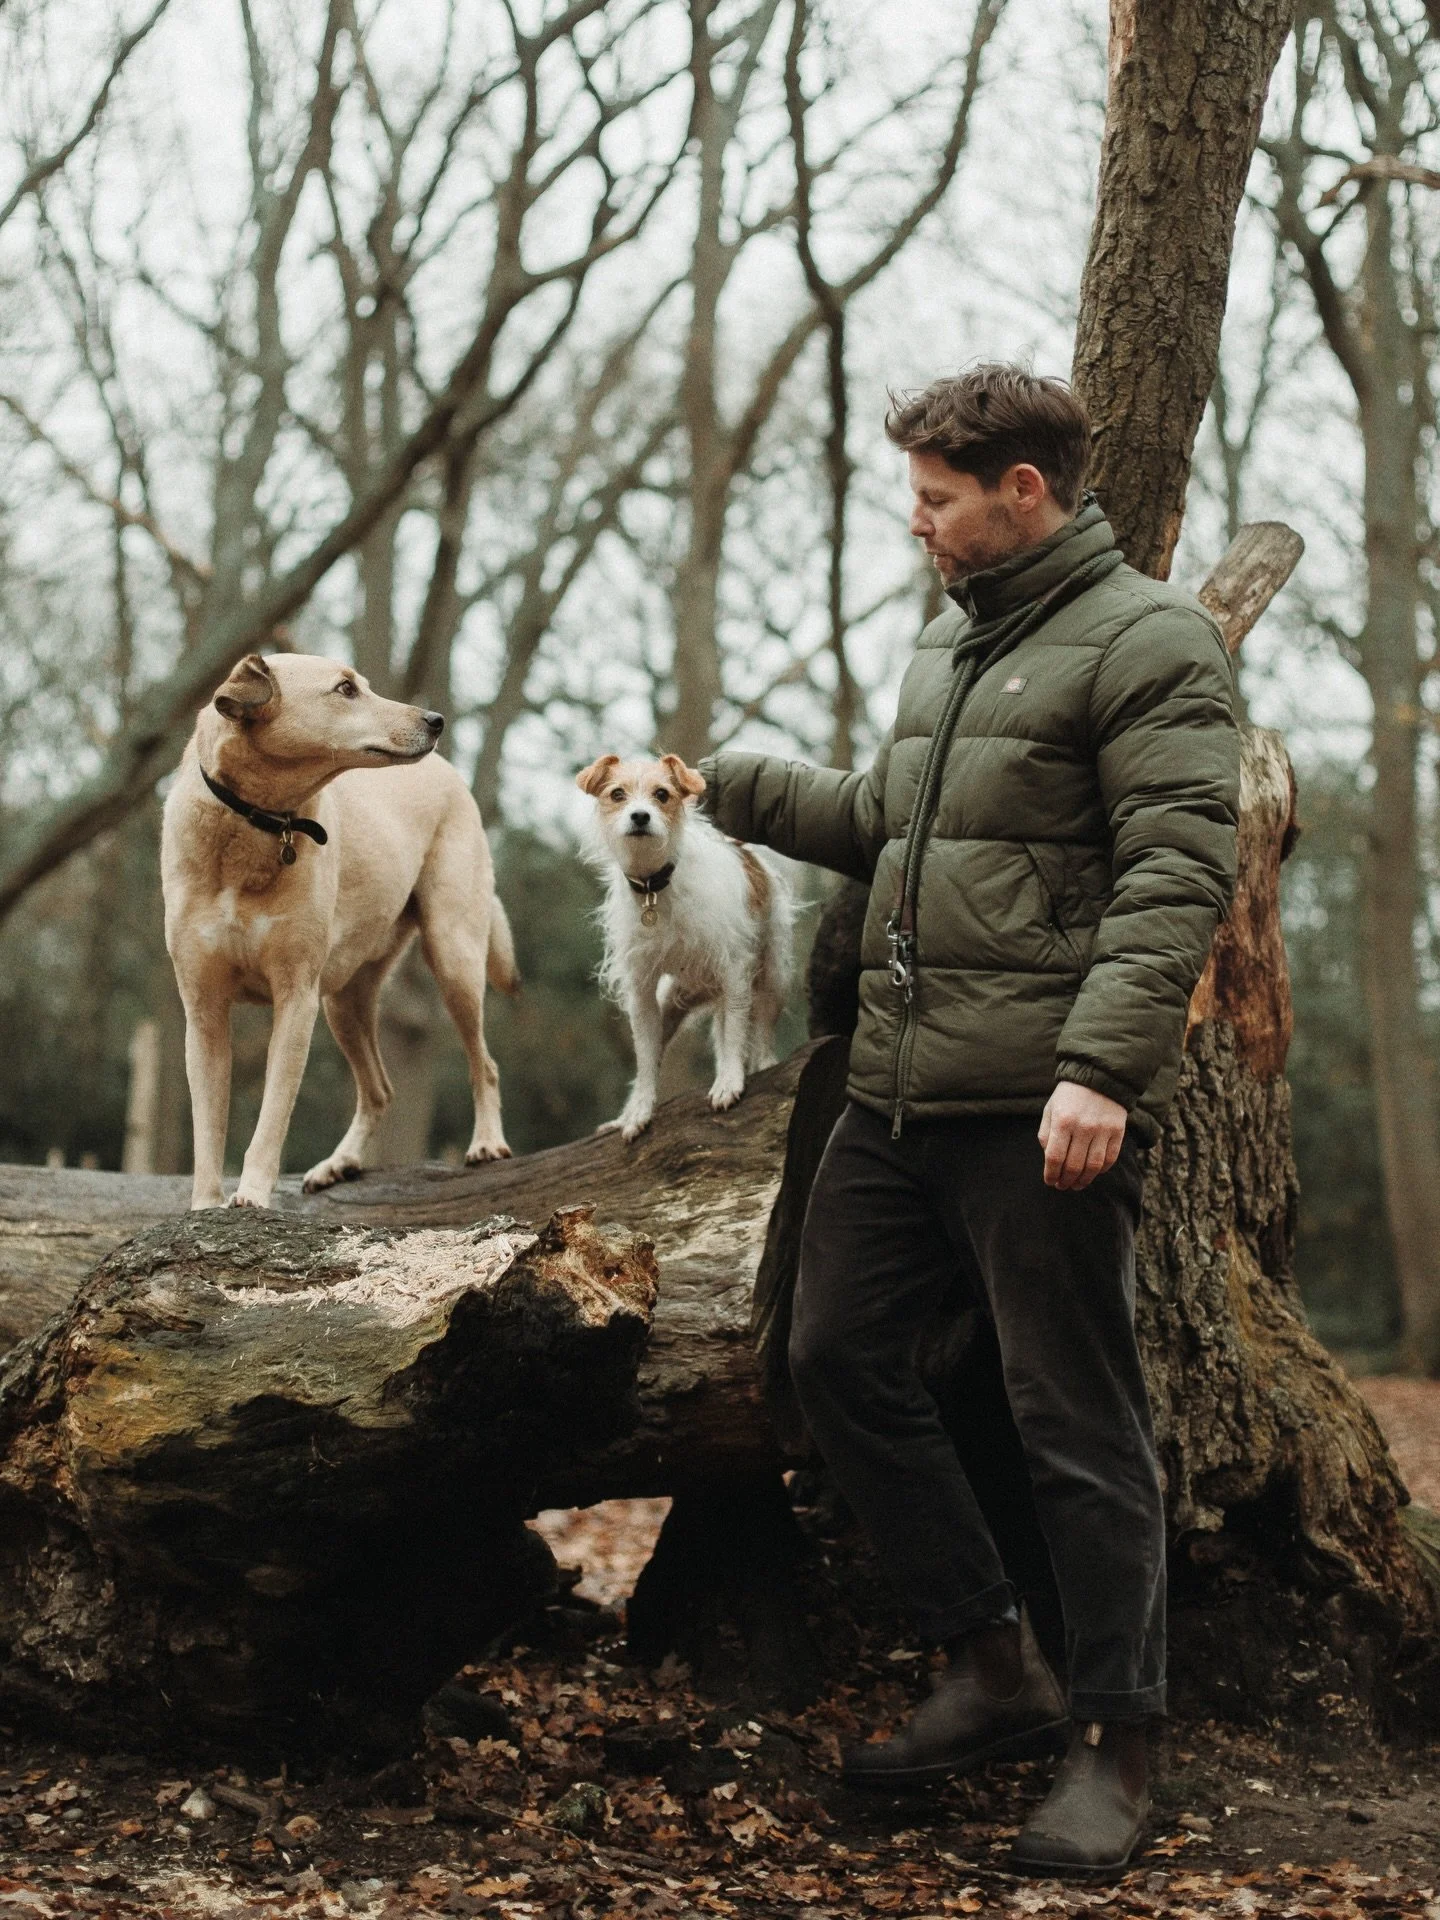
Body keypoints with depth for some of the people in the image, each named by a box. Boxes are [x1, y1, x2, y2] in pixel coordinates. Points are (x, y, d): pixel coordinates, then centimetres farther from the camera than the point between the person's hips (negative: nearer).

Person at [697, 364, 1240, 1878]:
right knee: (839, 1360, 10)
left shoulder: (1147, 643, -8)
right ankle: (994, 1675, 22)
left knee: (1075, 1422, -2)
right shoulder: (949, 643, 19)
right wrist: (724, 782, 22)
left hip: (1041, 1111, -9)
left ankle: (1112, 1746, 12)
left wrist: (1101, 1066, -26)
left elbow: (1176, 873, -17)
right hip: (898, 1089, 9)